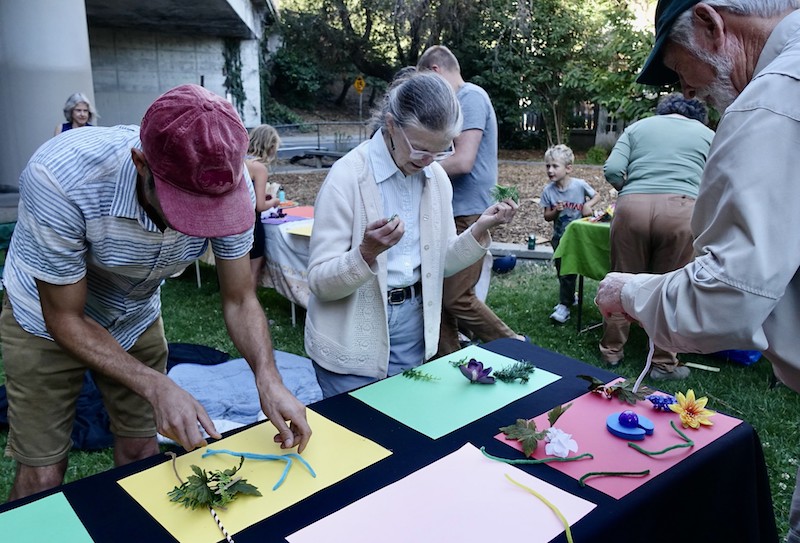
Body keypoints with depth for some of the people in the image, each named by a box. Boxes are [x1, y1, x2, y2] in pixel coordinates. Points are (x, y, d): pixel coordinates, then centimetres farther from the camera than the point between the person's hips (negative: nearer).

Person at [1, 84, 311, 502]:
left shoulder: (228, 184, -28)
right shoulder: (60, 177, -38)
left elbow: (239, 300, -16)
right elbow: (65, 318, -25)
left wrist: (268, 379, -32)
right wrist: (157, 387, -35)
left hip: (136, 318, 3)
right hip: (46, 321, -2)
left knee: (140, 455, 10)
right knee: (42, 477, 2)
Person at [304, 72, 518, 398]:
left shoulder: (437, 177, 0)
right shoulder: (348, 177, -18)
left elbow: (441, 264, 7)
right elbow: (320, 282, -18)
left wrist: (480, 229, -9)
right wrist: (367, 252, -36)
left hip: (412, 331, 5)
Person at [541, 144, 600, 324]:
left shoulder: (580, 185, -15)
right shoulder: (548, 190, -9)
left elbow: (597, 196, 2)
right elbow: (547, 216, -3)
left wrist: (588, 205, -17)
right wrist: (555, 211, -23)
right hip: (559, 237, 3)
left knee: (568, 272, -5)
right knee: (561, 272, 14)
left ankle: (564, 306, 3)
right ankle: (569, 297, 36)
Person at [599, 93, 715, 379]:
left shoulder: (638, 127, 23)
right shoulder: (707, 134, 23)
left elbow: (612, 170, 8)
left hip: (632, 205, 1)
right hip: (681, 207, -1)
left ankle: (612, 351, 23)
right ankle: (664, 364, 16)